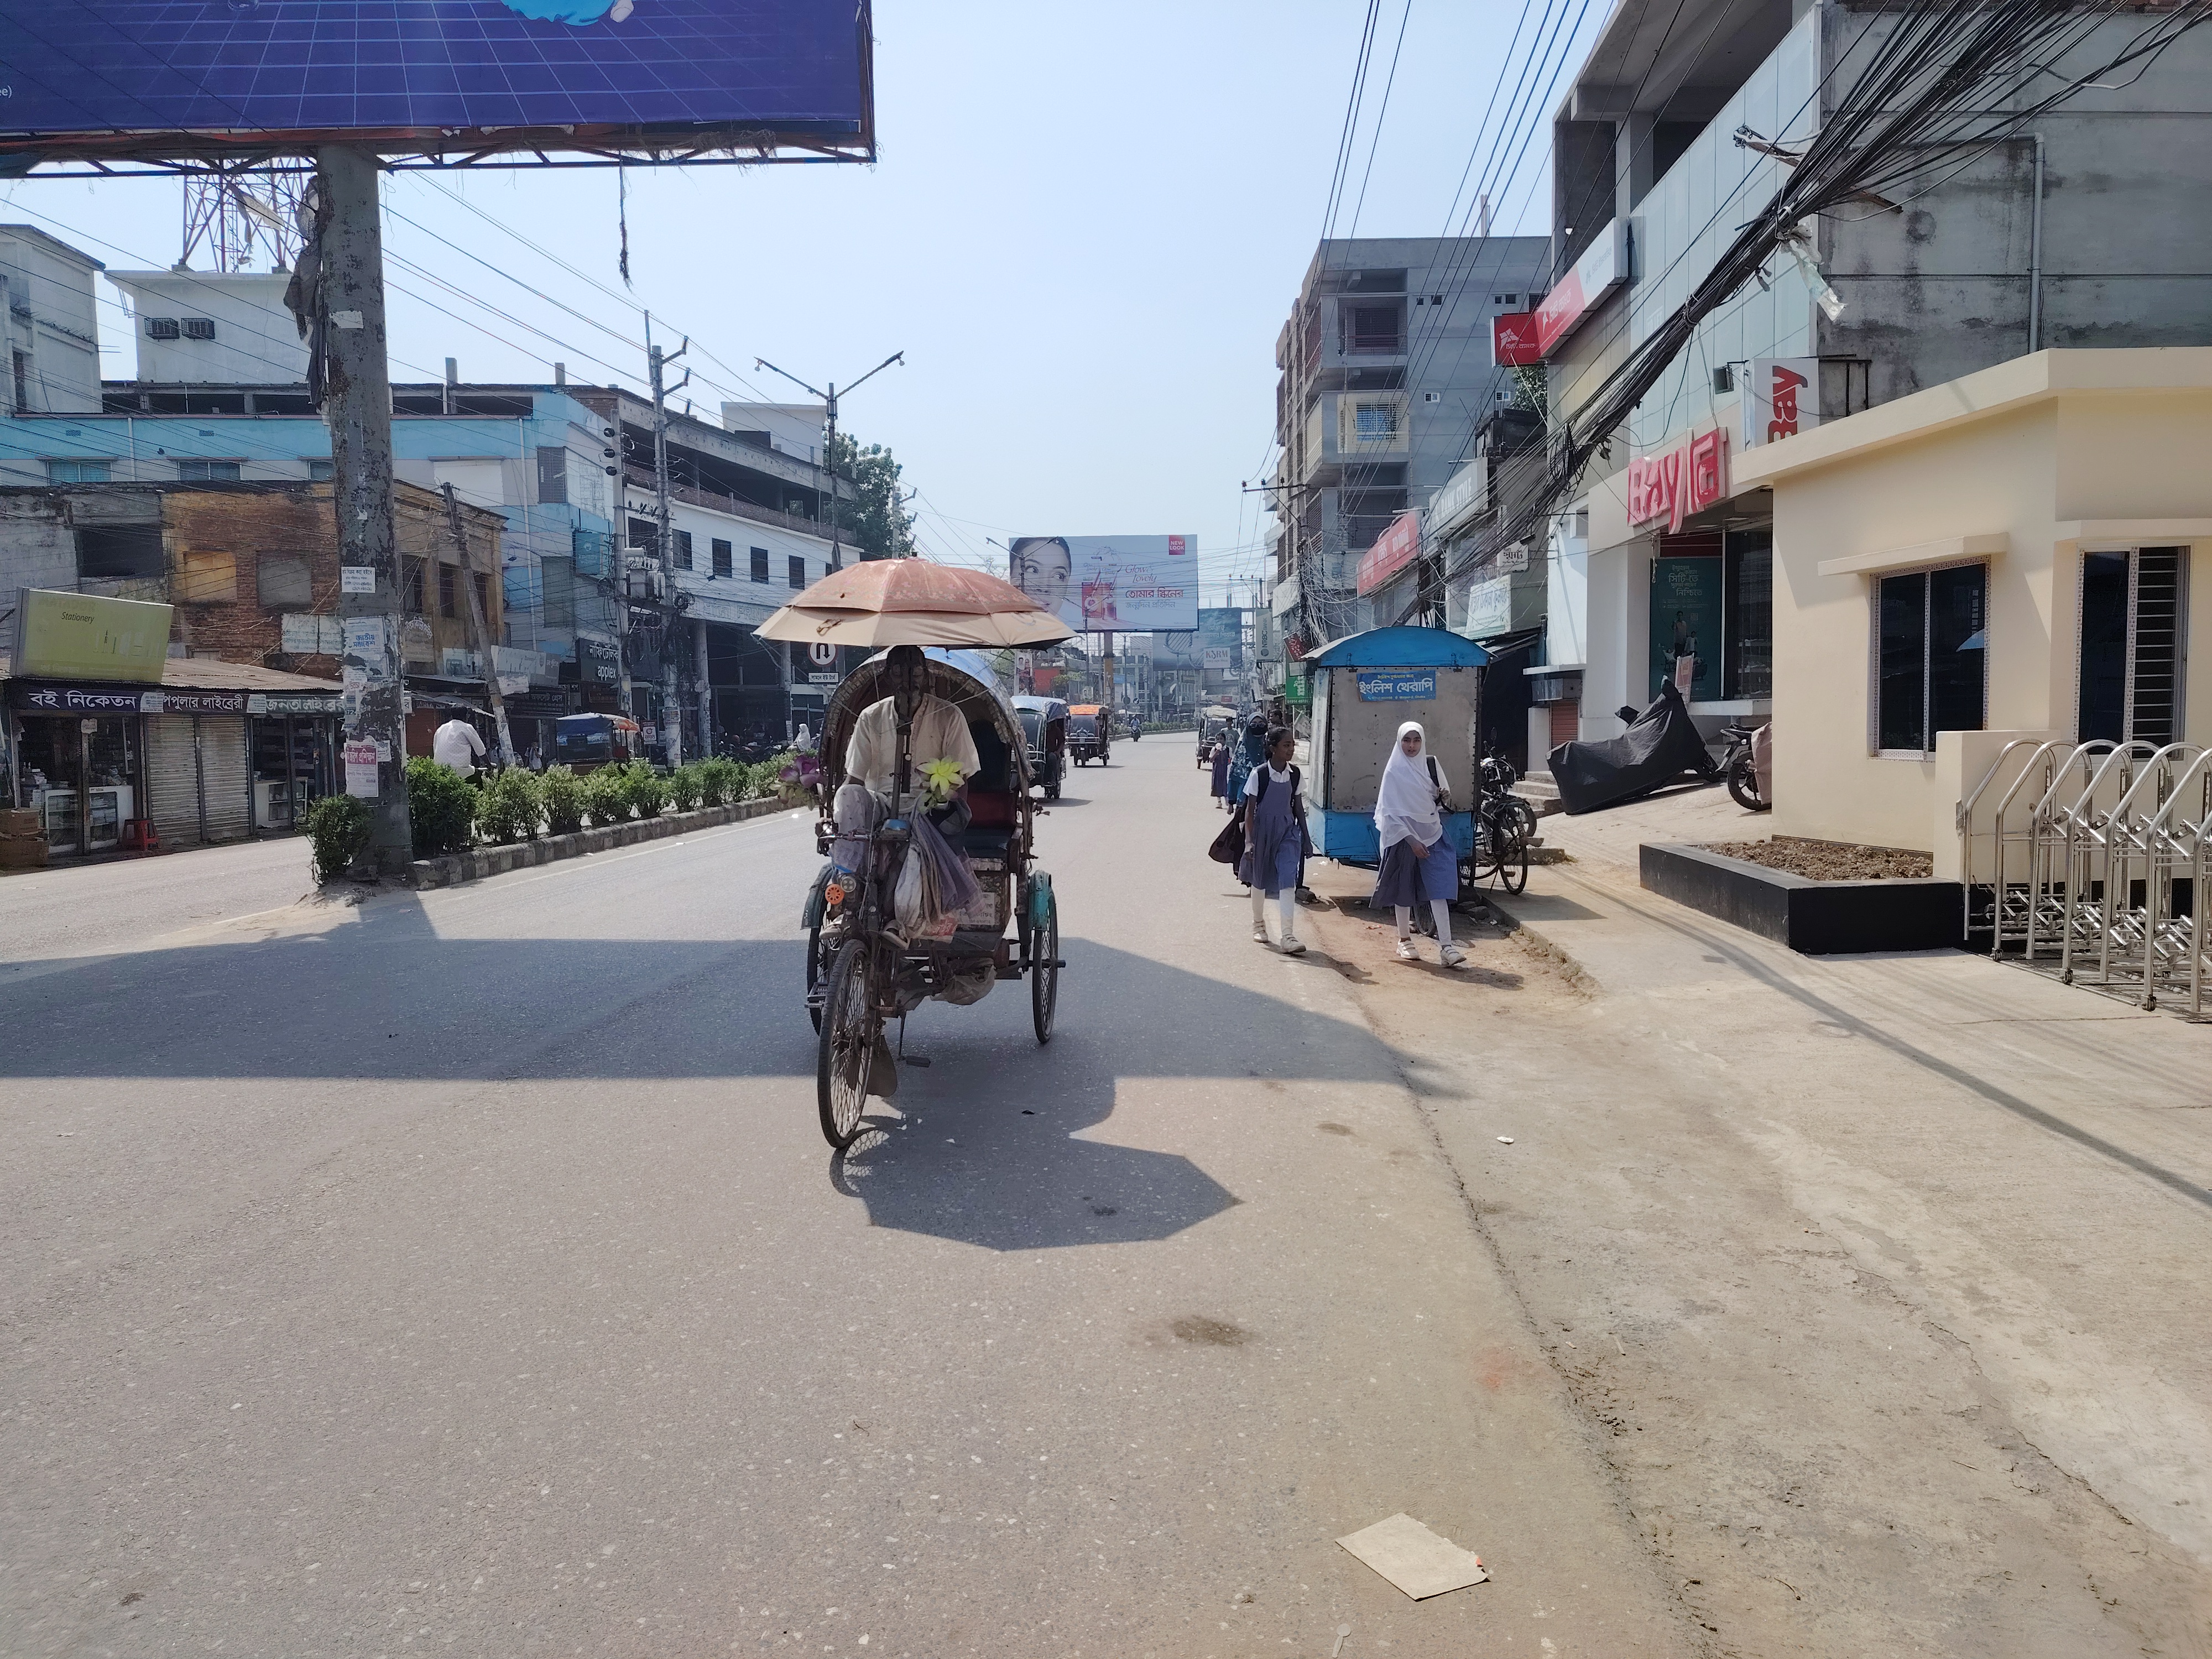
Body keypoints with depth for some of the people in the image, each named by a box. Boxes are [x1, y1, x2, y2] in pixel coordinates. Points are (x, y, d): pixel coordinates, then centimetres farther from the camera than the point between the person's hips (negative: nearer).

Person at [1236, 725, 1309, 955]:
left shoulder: (1295, 775, 0)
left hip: (1287, 829, 2)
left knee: (1288, 880, -11)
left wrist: (1304, 836, 9)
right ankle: (1259, 925, 37)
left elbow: (1298, 806, 10)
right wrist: (1249, 841, -13)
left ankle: (1288, 936, -16)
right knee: (1259, 879, 13)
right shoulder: (1258, 774, -11)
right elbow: (1250, 809, -9)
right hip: (1263, 829, -2)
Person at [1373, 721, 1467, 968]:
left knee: (1439, 889, -8)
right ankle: (1404, 941, 25)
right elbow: (1391, 812, -10)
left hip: (1432, 835, 3)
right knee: (1404, 890, 8)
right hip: (1404, 836, -3)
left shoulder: (1430, 763, 3)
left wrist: (1442, 795, -7)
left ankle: (1447, 946, -12)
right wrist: (1412, 841, -15)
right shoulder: (1394, 771, -8)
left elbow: (1442, 792, 18)